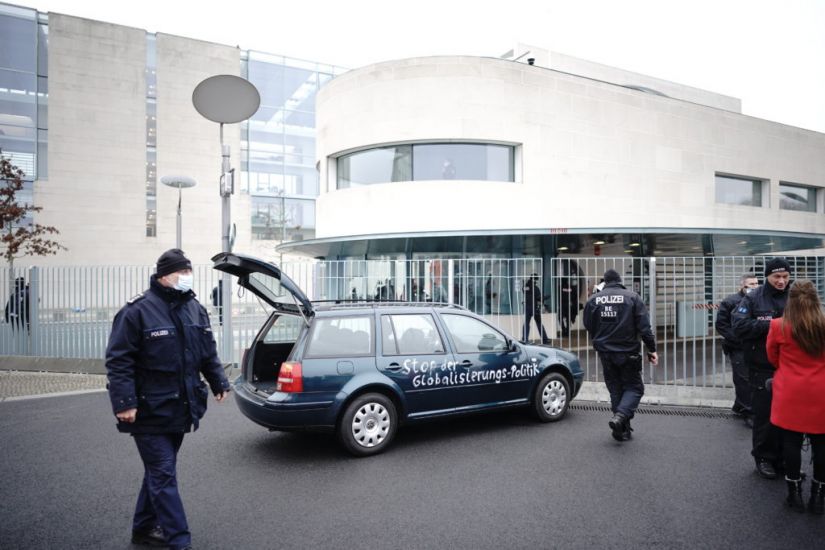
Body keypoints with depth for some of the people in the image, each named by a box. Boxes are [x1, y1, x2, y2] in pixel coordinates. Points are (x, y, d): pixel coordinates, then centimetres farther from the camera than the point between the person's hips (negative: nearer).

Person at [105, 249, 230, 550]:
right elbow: (118, 360, -16)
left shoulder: (195, 308, 8)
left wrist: (219, 383, 11)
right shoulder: (138, 310, -14)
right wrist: (124, 402, -21)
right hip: (150, 412, -7)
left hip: (179, 409, 7)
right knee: (163, 475, -2)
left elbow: (208, 353, 16)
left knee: (159, 471, 19)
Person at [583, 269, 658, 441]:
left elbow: (589, 327, 6)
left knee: (615, 389, 14)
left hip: (605, 353, 3)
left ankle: (622, 429, 16)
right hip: (628, 352, -3)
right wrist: (652, 349, -1)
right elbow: (644, 327, -8)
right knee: (634, 387, 9)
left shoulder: (593, 300, 0)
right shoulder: (632, 297, -6)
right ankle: (620, 416, -15)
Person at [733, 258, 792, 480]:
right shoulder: (753, 299, -4)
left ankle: (785, 458, 28)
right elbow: (739, 326, -13)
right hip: (762, 368, -3)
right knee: (765, 415, 5)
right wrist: (771, 325, -18)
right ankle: (764, 458, 20)